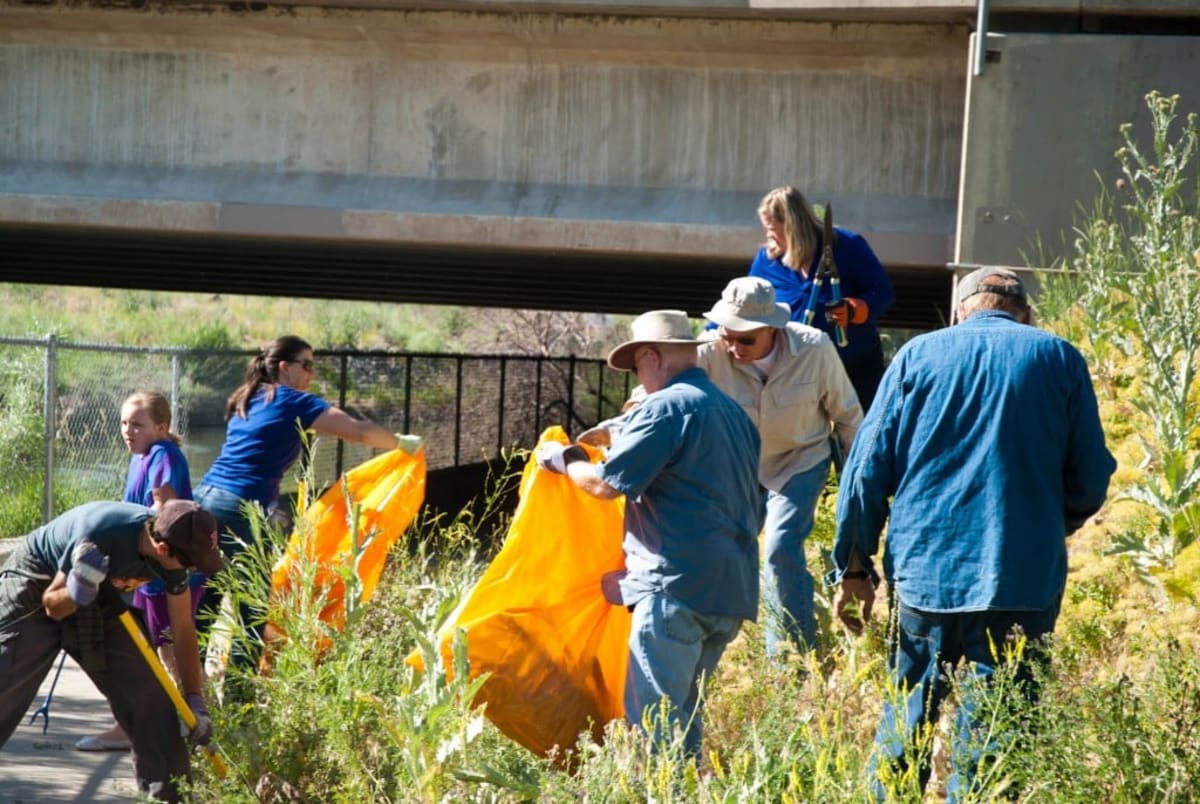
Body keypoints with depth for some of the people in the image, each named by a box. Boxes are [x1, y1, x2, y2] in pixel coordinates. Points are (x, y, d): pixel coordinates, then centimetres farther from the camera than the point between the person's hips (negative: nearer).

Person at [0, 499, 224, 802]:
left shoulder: (172, 549, -19)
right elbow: (53, 606, -22)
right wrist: (76, 593, -45)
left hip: (97, 599, 6)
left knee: (146, 689, -4)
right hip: (33, 592, -6)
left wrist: (195, 702, -6)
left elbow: (183, 629, -6)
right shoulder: (100, 537, -38)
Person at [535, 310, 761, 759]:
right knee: (683, 710, 16)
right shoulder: (732, 411, 20)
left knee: (653, 719, -7)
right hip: (733, 588, 9)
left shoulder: (666, 407, -9)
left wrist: (562, 460, 9)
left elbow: (606, 483, -12)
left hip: (678, 589, -9)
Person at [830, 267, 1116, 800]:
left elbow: (867, 469, 3)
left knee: (906, 720, 12)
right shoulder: (1060, 359, 4)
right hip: (1023, 578, -1)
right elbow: (1090, 481, 4)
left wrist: (853, 566, 10)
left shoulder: (917, 355, 6)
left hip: (924, 570, 1)